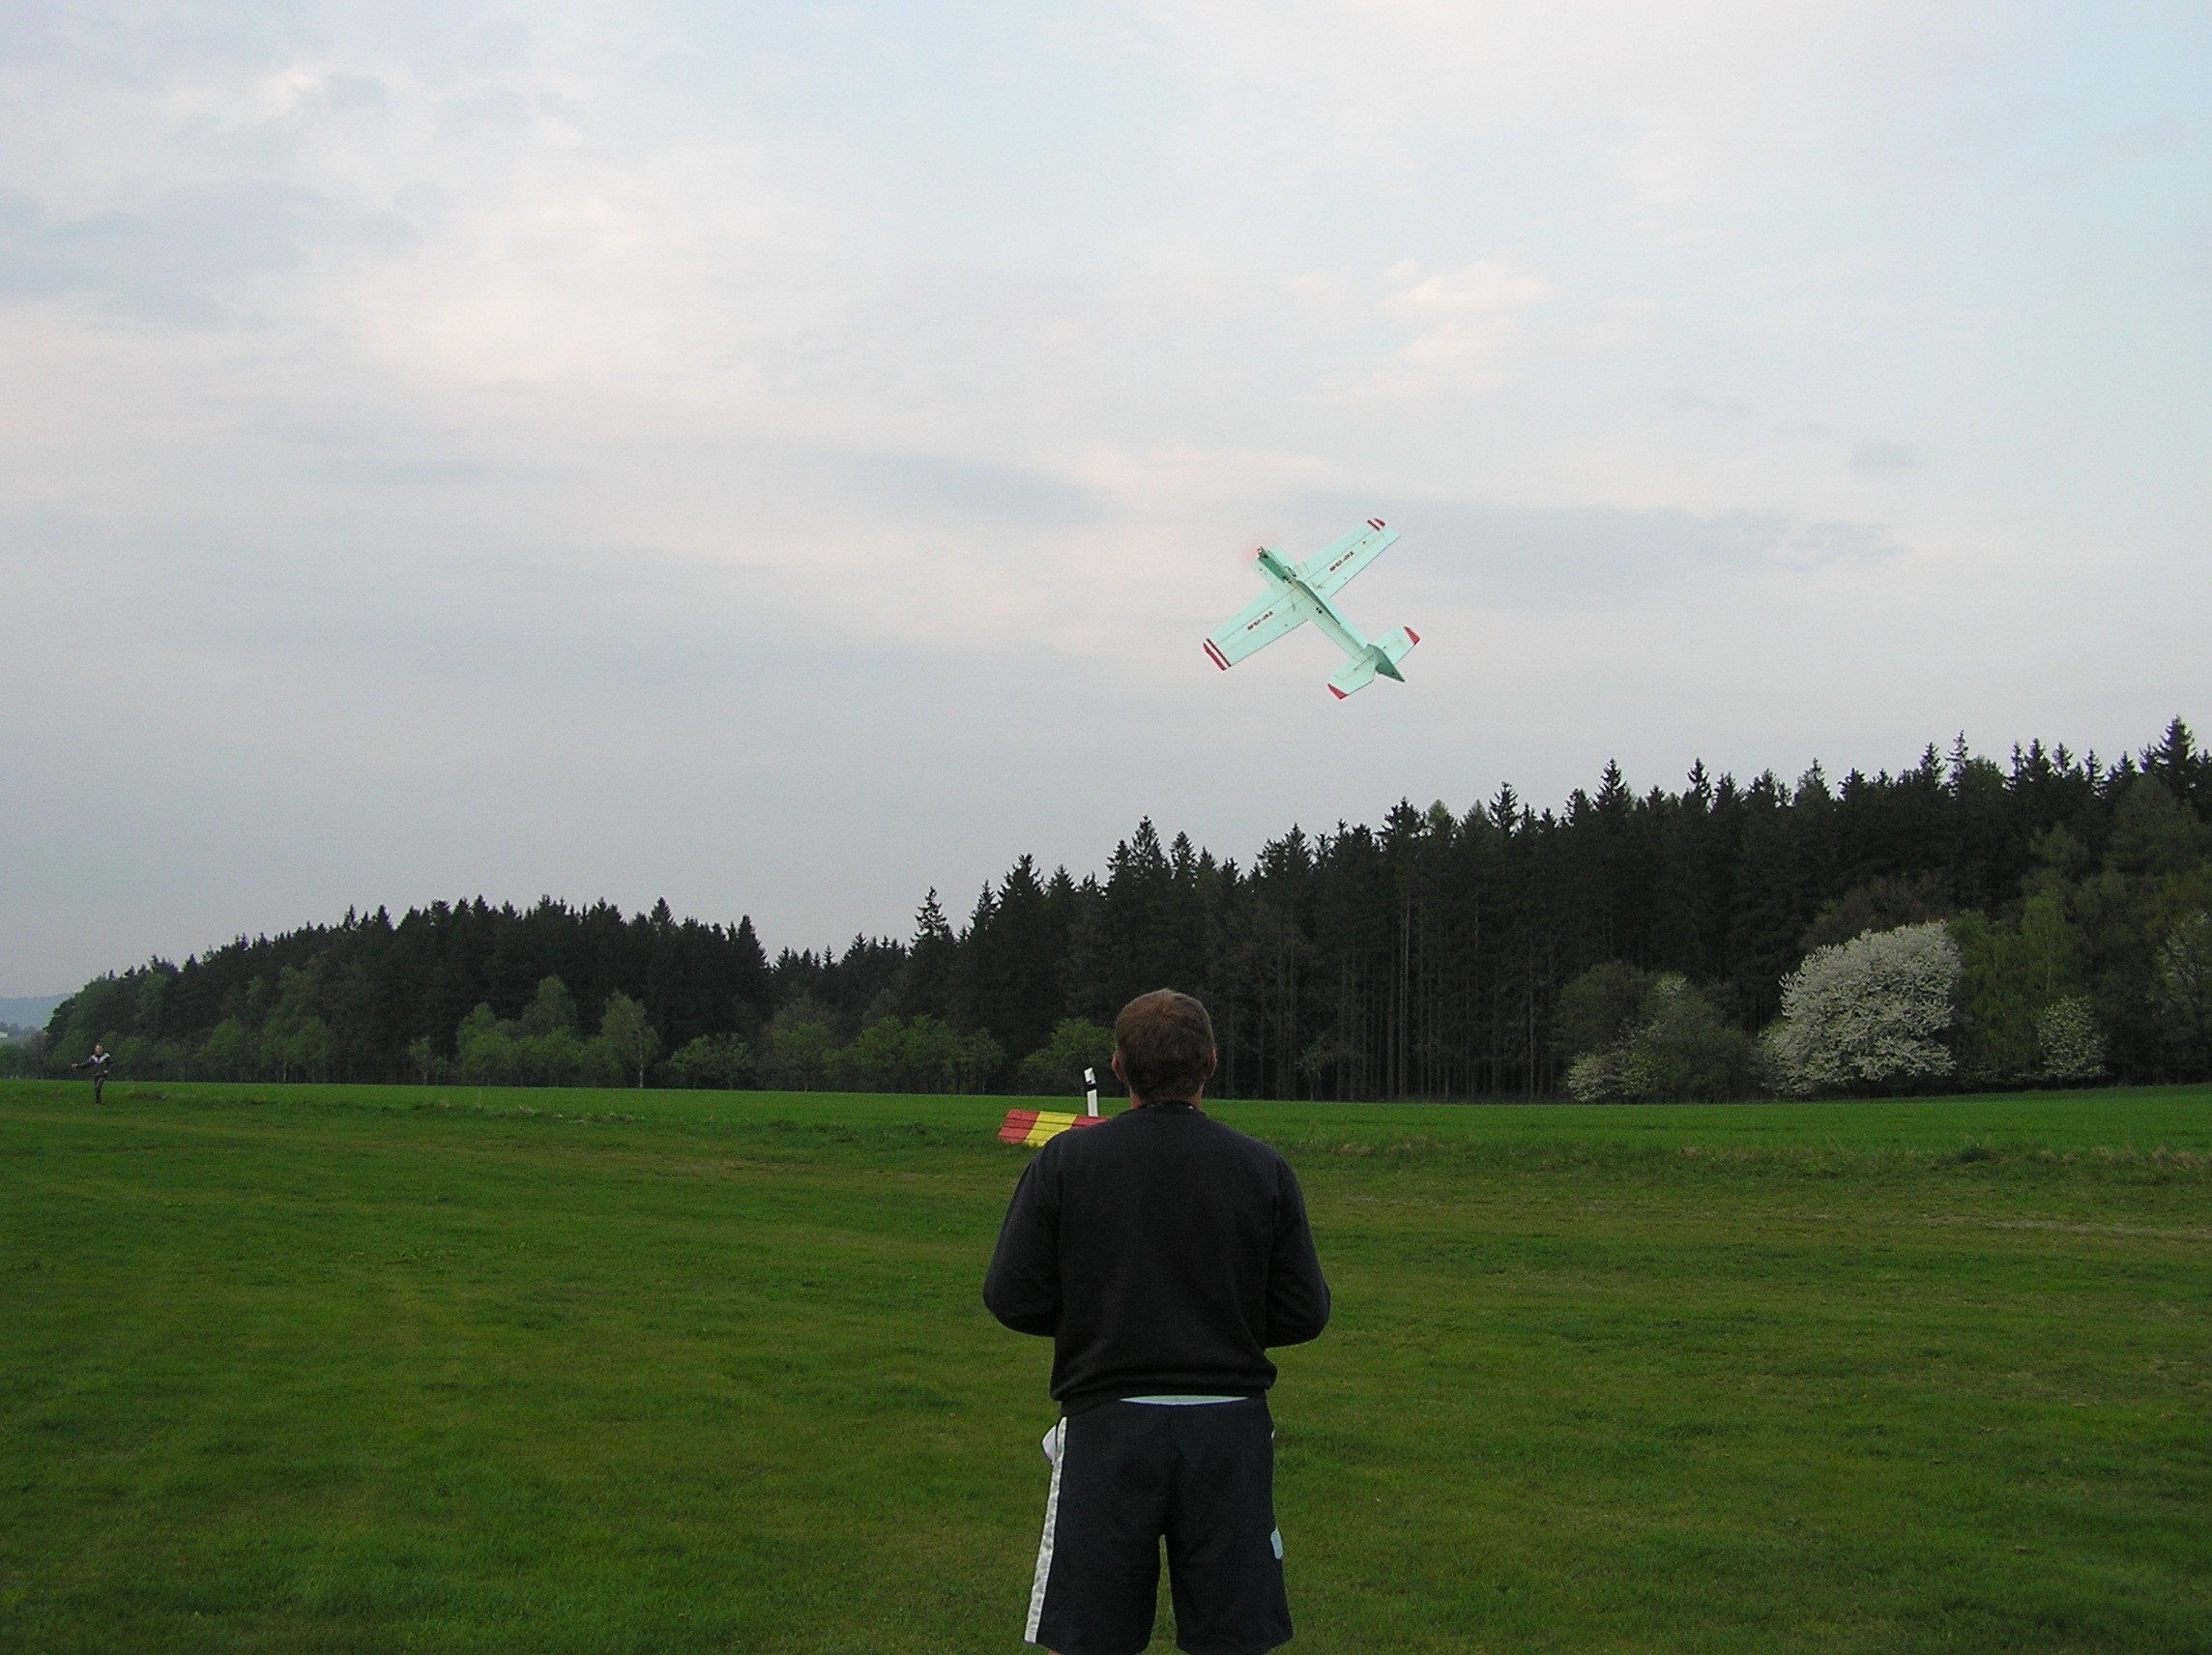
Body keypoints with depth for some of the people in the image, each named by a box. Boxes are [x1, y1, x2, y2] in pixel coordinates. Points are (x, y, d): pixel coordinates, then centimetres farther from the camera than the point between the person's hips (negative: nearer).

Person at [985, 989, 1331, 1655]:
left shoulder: (1063, 1161, -3)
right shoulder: (1264, 1169, -1)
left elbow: (1011, 1298, -4)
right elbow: (1304, 1314, 0)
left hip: (1107, 1425, -1)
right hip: (1230, 1428, 1)